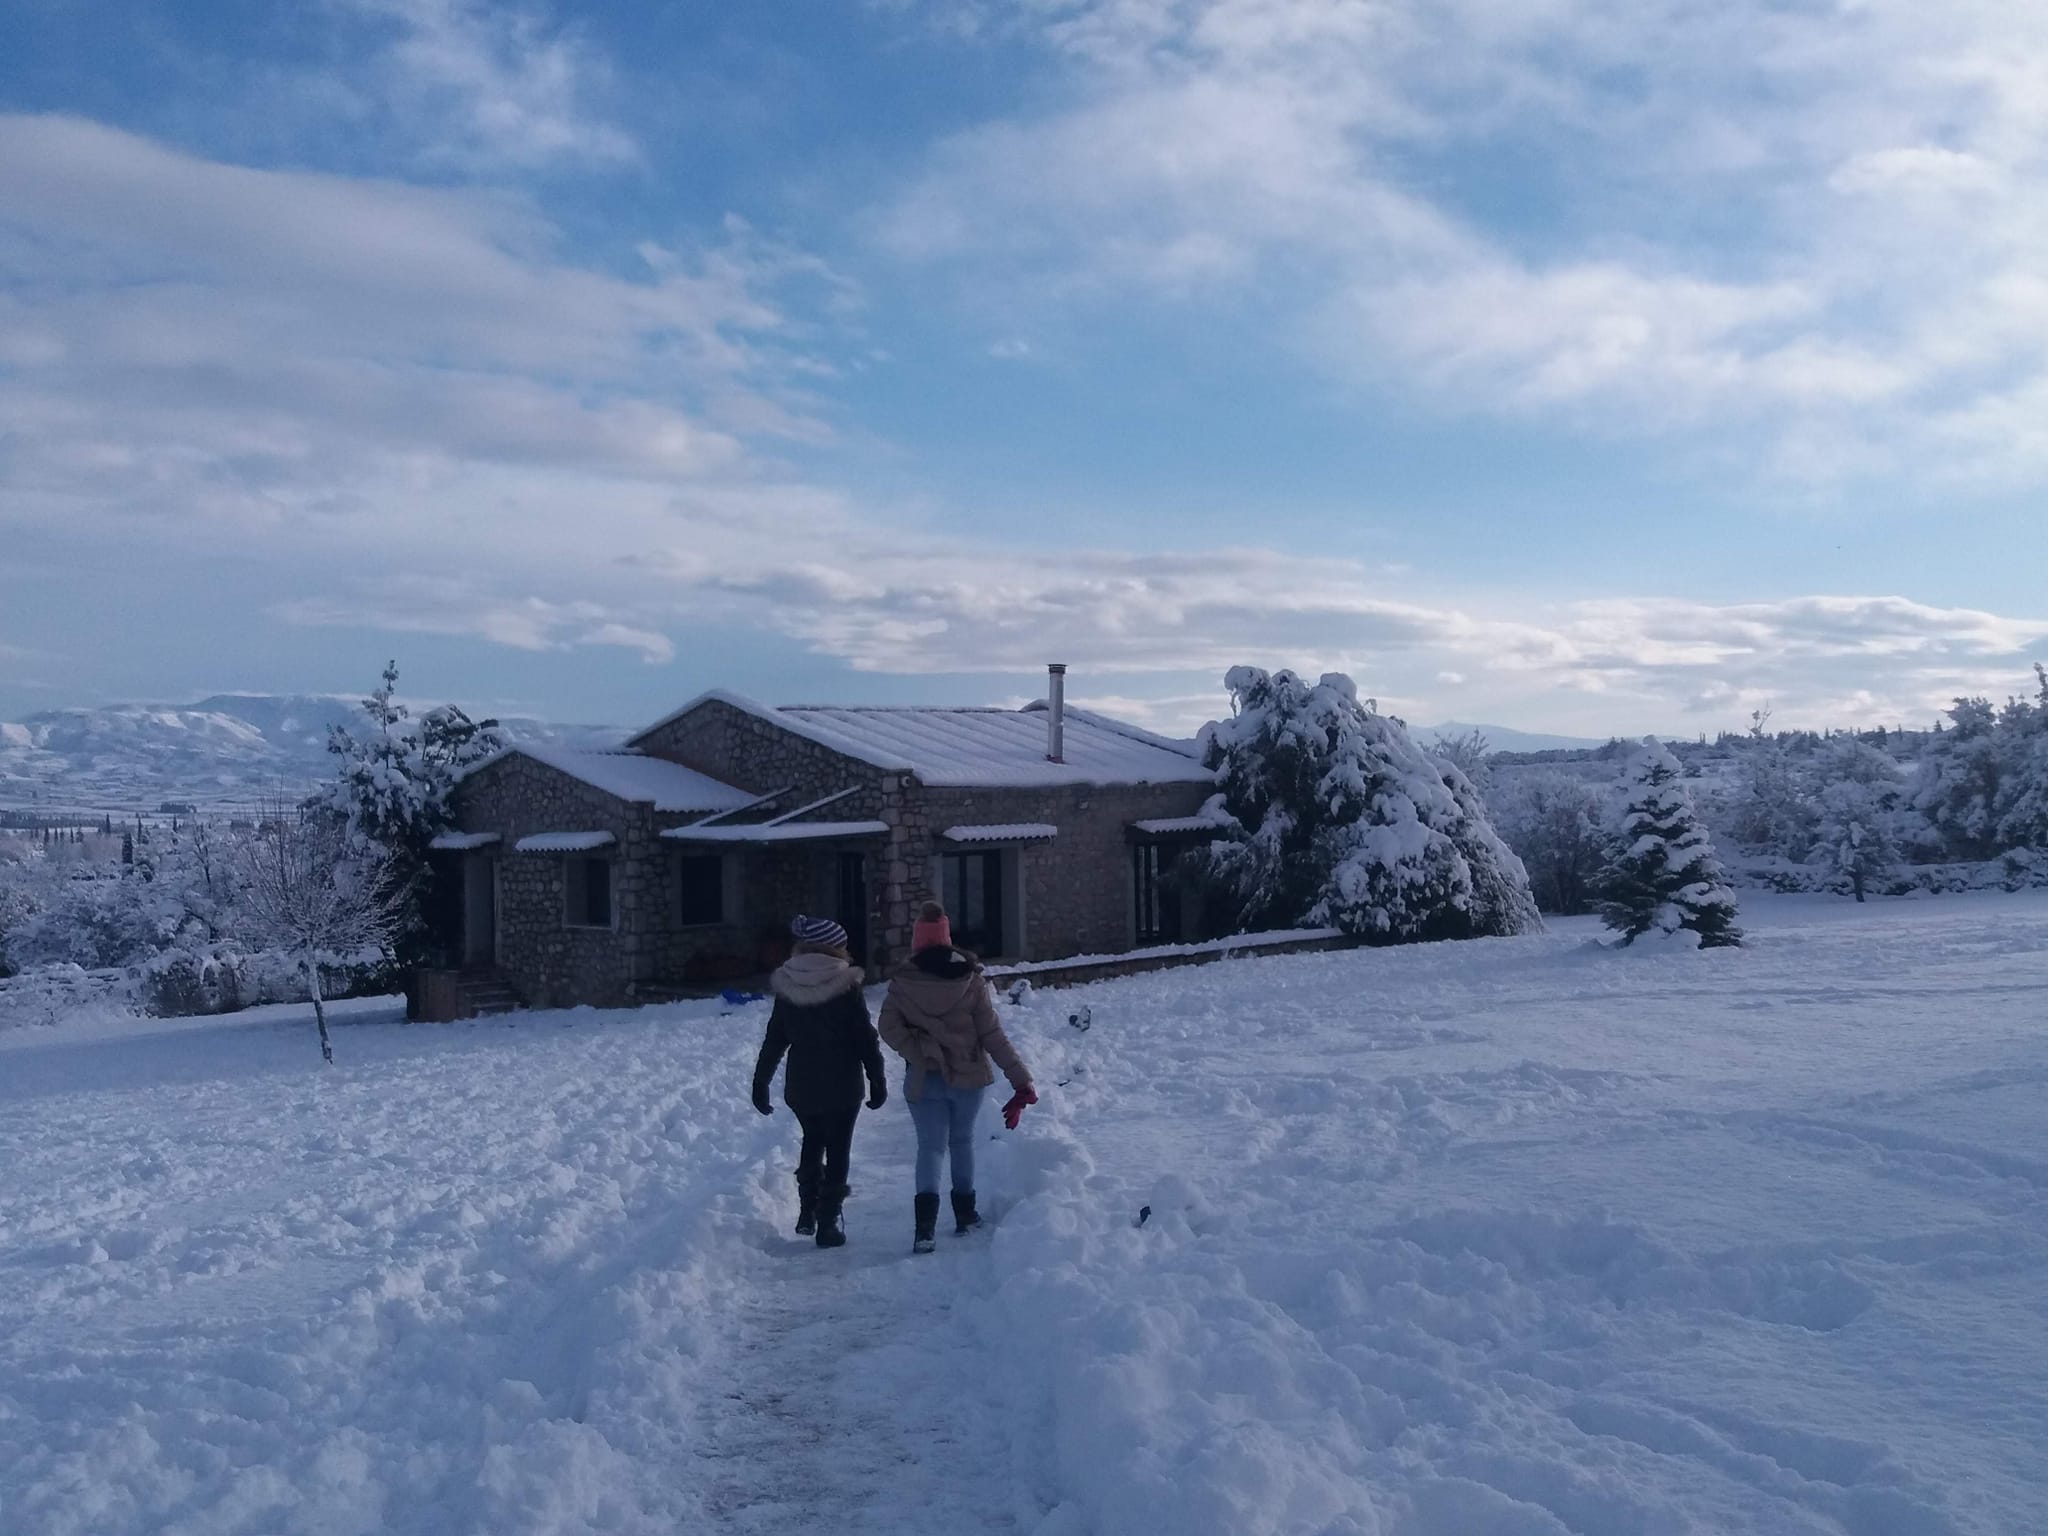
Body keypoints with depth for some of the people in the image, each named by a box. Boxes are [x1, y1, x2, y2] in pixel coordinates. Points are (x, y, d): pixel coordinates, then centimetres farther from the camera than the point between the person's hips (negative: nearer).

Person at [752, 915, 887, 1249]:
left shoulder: (787, 987, -1)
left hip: (801, 1086, 4)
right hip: (841, 1086, -4)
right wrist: (877, 1080, 0)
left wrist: (760, 1082, 11)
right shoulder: (846, 987, -12)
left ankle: (807, 1213, 21)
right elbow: (865, 1038, -9)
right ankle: (828, 1222, 6)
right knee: (837, 1149, 8)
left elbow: (774, 1040, 3)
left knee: (812, 1140, 24)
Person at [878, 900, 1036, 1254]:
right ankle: (965, 1214, 29)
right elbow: (992, 1035, -7)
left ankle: (926, 1224, -18)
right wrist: (1021, 1079, -5)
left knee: (931, 1145, 1)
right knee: (962, 1141, 20)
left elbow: (889, 1029, -11)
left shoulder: (903, 983, -6)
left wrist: (920, 1055, -5)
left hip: (924, 1079, -1)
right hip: (969, 1077, 1)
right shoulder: (971, 980, -6)